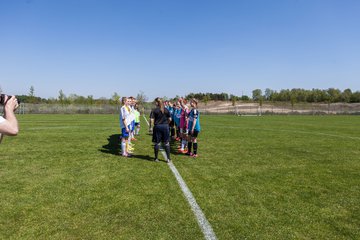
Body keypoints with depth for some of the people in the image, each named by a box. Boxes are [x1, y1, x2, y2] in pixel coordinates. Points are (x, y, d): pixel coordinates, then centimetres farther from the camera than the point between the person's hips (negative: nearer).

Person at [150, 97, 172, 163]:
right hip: (165, 127, 2)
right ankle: (168, 158, 10)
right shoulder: (166, 110, 3)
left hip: (157, 127, -2)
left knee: (157, 143, 9)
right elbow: (170, 119, 6)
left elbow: (152, 120, -11)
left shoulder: (154, 110, -6)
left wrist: (150, 127, 0)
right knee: (166, 143, 8)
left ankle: (156, 158, 16)